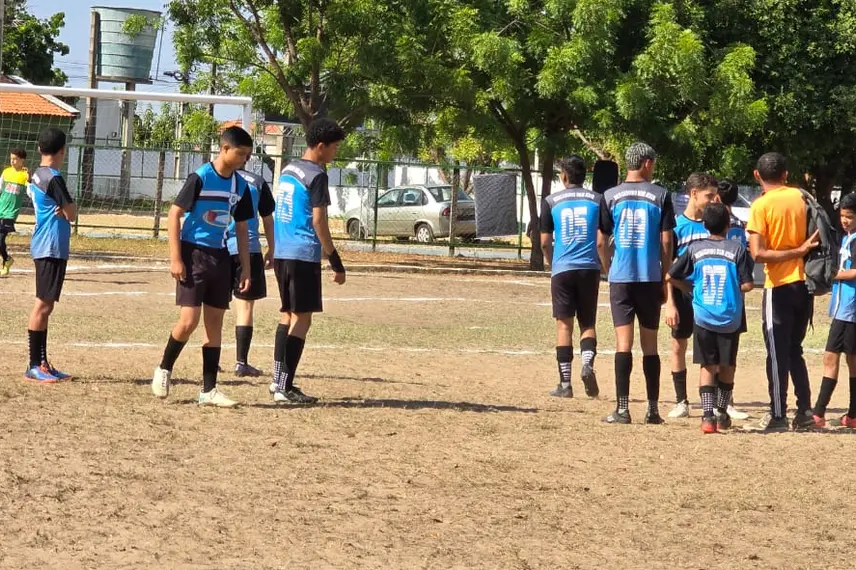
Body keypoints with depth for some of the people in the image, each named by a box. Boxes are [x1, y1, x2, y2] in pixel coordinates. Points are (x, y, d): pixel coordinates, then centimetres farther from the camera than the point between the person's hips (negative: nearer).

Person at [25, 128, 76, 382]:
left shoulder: (37, 176, 12)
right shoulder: (54, 178, -16)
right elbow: (71, 214, -14)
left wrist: (62, 209, -5)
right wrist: (67, 209, 6)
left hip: (44, 248, 10)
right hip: (52, 249, -10)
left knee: (45, 306, 12)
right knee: (43, 305, -8)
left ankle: (42, 364, 16)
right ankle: (34, 366, -7)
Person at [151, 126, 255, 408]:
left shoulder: (240, 186, 7)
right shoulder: (201, 178, -12)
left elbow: (241, 229, 15)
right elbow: (174, 215, -11)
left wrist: (246, 269, 11)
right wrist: (175, 258, -16)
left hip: (220, 257, 6)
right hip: (194, 254, -6)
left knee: (215, 322, 6)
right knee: (189, 321, -11)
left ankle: (209, 390, 10)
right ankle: (164, 369, 13)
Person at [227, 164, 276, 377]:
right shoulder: (258, 183, 3)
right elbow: (268, 220, 7)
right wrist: (271, 250, 17)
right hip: (248, 249, -1)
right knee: (245, 306, 2)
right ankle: (241, 362, -1)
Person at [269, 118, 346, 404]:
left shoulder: (288, 170, 14)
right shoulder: (316, 176, -12)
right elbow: (318, 221, -15)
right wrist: (336, 263, -11)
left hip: (281, 253, 9)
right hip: (304, 255, -9)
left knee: (287, 314, 17)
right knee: (301, 319, -5)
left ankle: (279, 380, 20)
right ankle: (285, 388, -9)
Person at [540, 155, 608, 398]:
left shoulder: (551, 202, 3)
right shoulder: (597, 200, 4)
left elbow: (545, 243, 4)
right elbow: (601, 242, 0)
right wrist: (604, 268, 11)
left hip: (562, 269, -1)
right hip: (589, 269, 1)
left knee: (564, 325, 4)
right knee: (588, 323, 12)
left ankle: (565, 384, 2)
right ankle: (587, 363, -15)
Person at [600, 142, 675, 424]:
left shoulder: (610, 197, 2)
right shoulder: (660, 196, 0)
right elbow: (666, 244, 0)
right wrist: (665, 281, 8)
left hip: (620, 277, 0)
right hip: (650, 278, 0)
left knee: (623, 342, -2)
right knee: (650, 344, 8)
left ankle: (622, 408, -9)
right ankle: (652, 409, 11)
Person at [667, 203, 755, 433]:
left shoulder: (695, 249, 0)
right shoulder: (737, 249, -6)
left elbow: (671, 277, 4)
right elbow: (747, 285, -8)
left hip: (703, 317, 1)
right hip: (730, 319, -1)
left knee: (708, 367, 5)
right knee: (727, 367, 16)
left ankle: (708, 415, -10)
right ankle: (722, 414, 25)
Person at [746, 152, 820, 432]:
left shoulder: (761, 205, -10)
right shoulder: (800, 197, 5)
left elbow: (758, 254, -16)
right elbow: (816, 235, 12)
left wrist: (798, 251, -13)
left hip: (780, 286, -5)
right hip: (805, 282, 5)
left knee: (778, 353, 0)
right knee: (794, 350, 16)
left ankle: (777, 415, 0)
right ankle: (805, 411, 12)